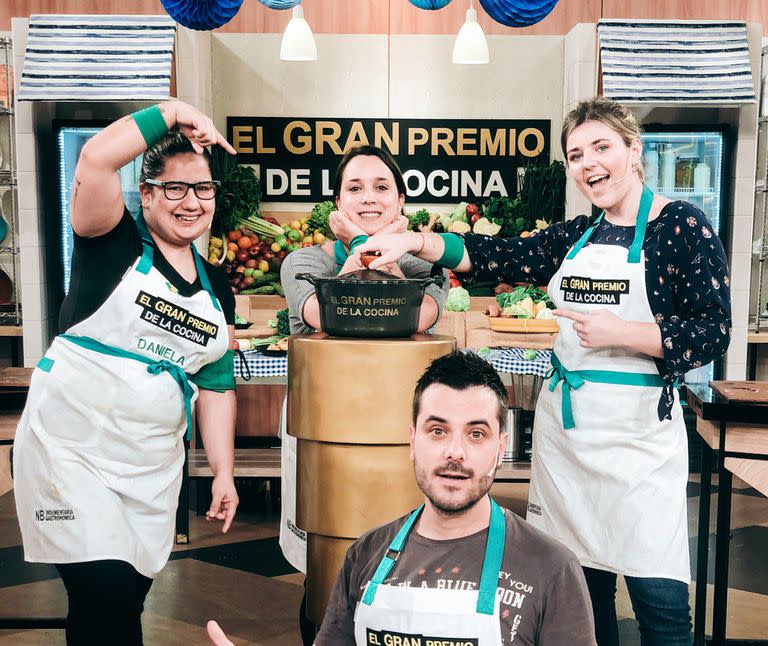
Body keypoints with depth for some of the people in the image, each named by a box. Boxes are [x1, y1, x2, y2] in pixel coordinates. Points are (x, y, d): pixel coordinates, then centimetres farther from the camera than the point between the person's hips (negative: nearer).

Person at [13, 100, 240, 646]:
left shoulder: (217, 288, 12)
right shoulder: (116, 243, -3)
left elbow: (216, 384, 14)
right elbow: (95, 159, -22)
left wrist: (224, 471, 8)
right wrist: (172, 112, -14)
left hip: (153, 463, 5)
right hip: (72, 448, -5)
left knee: (131, 597, 9)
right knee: (105, 593, -15)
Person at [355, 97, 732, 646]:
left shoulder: (681, 224, -5)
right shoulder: (575, 237, 12)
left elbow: (714, 333, -8)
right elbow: (496, 258, 7)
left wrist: (623, 333, -18)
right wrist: (415, 241, -5)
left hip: (638, 429, -5)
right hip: (564, 425, 5)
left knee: (659, 596, -3)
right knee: (581, 579, 13)